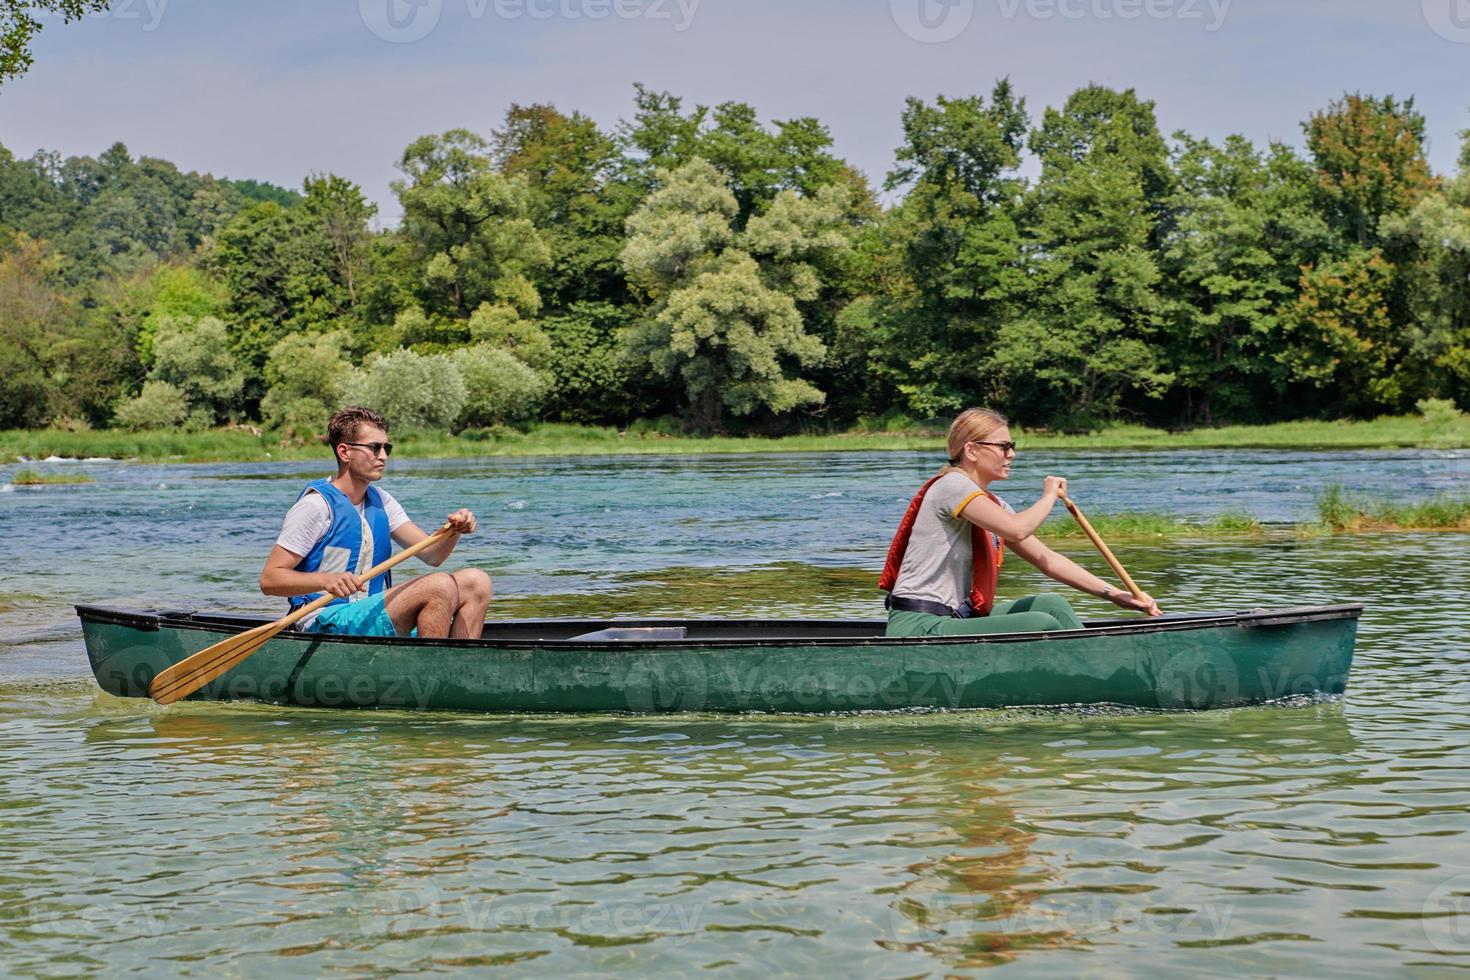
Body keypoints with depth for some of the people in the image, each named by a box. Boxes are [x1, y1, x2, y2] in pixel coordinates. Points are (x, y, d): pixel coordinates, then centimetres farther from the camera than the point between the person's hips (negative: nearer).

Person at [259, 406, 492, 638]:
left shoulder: (380, 501, 14)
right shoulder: (317, 504, -10)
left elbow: (432, 554, 8)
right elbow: (269, 580, -15)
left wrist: (454, 531, -14)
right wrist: (326, 580, -31)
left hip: (372, 615, 8)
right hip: (326, 625, -8)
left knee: (475, 582, -2)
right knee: (440, 586, -24)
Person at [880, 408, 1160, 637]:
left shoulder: (991, 504, 17)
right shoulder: (952, 485, -12)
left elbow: (1047, 559, 15)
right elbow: (1017, 529, -27)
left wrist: (1117, 595, 9)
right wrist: (1050, 496, -6)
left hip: (958, 617, 10)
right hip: (919, 627, -10)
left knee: (1051, 605, 3)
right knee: (1042, 625, -17)